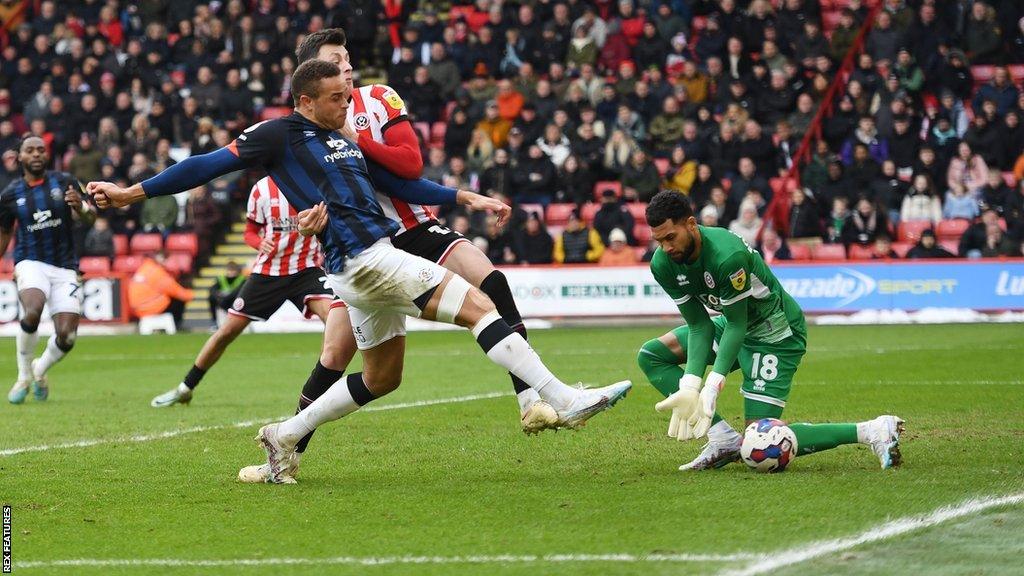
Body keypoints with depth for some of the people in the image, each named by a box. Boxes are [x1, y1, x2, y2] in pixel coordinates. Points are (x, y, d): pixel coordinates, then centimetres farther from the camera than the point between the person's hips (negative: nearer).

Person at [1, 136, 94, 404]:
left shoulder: (64, 182, 1)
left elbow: (88, 219, -10)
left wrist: (81, 208, -32)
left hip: (65, 268, 1)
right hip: (31, 263, -1)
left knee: (67, 336, -10)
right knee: (32, 312, -31)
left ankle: (40, 371, 22)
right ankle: (24, 376, -11)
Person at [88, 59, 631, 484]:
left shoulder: (344, 141, 17)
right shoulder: (280, 135, -6)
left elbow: (403, 183, 24)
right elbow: (211, 164, -7)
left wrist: (464, 198, 17)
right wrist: (134, 192, -9)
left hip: (373, 262, 10)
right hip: (362, 260, -10)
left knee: (380, 378, 19)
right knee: (478, 307, -14)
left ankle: (284, 436, 26)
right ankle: (564, 401, -20)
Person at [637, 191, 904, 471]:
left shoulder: (728, 256, -34)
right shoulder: (663, 265, -11)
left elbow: (738, 325, -26)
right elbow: (699, 325, -9)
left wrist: (712, 387, -33)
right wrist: (690, 387, -22)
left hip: (776, 334, -9)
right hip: (733, 324, 9)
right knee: (651, 356, 1)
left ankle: (871, 431, -9)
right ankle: (722, 438, -5)